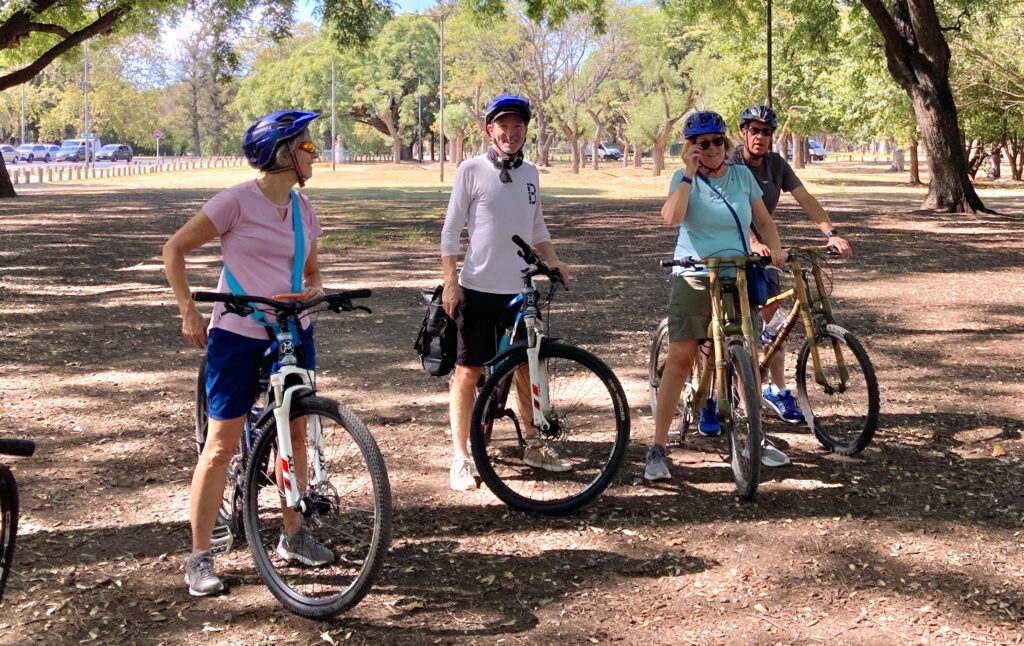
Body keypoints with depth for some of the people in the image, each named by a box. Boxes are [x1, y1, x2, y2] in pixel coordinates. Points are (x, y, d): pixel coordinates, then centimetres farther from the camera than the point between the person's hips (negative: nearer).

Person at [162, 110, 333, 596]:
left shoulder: (302, 209, 7)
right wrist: (189, 312, -9)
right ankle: (200, 557, 6)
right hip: (239, 336, -6)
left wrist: (314, 289, -3)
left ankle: (293, 535, 28)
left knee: (295, 434, 12)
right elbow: (175, 249, -5)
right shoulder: (237, 201, -11)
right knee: (222, 444, -2)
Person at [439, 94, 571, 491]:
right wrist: (450, 281, -11)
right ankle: (460, 458, 8)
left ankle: (533, 445, 27)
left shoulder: (530, 174, 9)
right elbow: (451, 229, -5)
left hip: (521, 288, 5)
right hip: (478, 288, -5)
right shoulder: (471, 170, -5)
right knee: (469, 371, 1)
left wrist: (553, 262, 6)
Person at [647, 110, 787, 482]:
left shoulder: (742, 175, 7)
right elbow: (671, 218, -21)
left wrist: (775, 248, -6)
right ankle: (658, 448, -2)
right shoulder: (685, 179, -2)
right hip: (694, 278, -3)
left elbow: (763, 219, 12)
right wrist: (689, 174, -18)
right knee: (679, 359, -6)